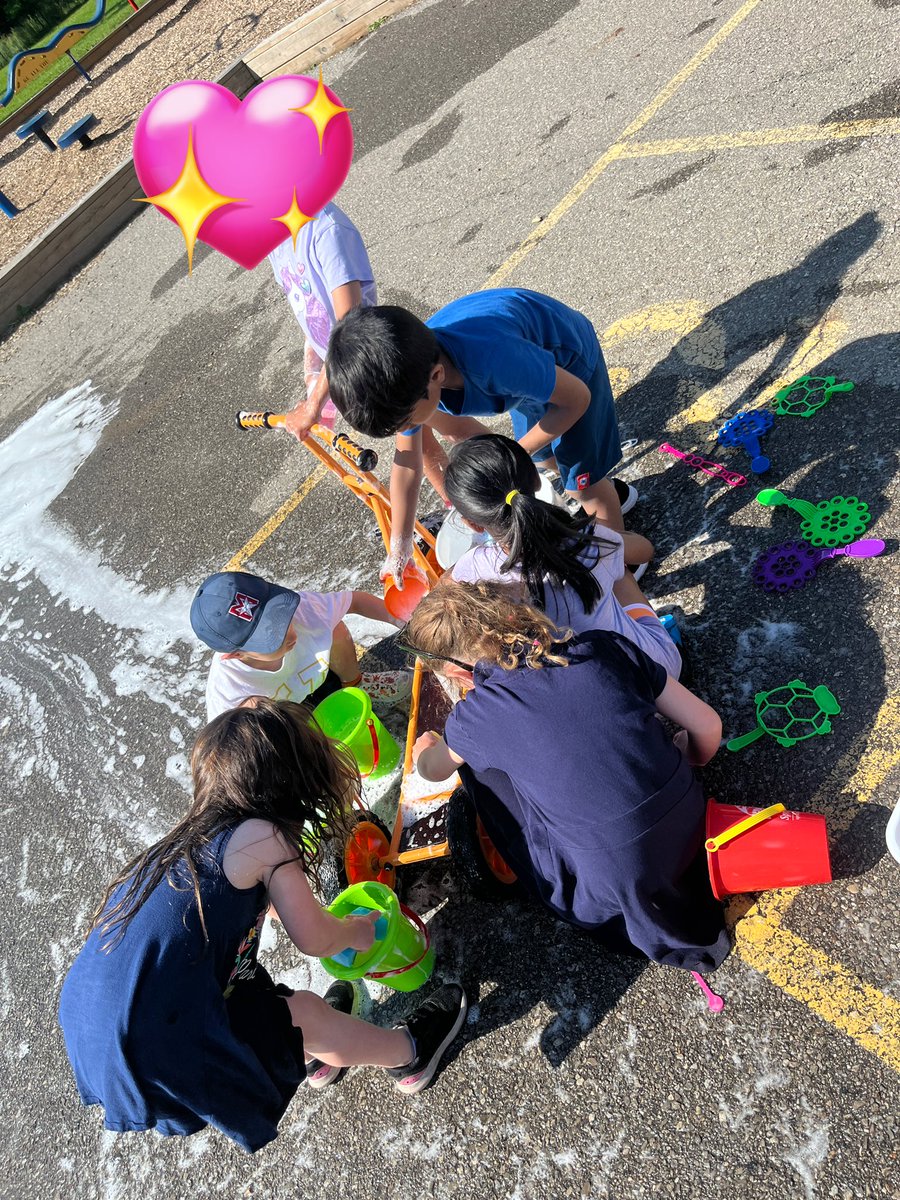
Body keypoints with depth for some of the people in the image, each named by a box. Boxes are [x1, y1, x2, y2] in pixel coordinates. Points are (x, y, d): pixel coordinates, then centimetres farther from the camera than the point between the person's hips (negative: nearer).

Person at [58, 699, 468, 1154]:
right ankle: (410, 1053, 34)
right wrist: (358, 931, 16)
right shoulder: (262, 837, -15)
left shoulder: (193, 835, 9)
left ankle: (311, 1054, 46)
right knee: (306, 1013, 11)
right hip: (156, 1051, -7)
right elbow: (315, 940, -5)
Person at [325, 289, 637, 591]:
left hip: (568, 354, -6)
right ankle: (613, 492, 51)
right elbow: (407, 462, -11)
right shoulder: (406, 374, -27)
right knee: (543, 454, 24)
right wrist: (399, 549, -3)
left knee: (582, 482, -3)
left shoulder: (494, 360, -48)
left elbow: (577, 398, -31)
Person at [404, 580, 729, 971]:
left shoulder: (477, 715, -9)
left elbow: (431, 769, 15)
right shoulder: (605, 646, -4)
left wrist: (423, 749, 39)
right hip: (695, 836, 4)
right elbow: (707, 726, 3)